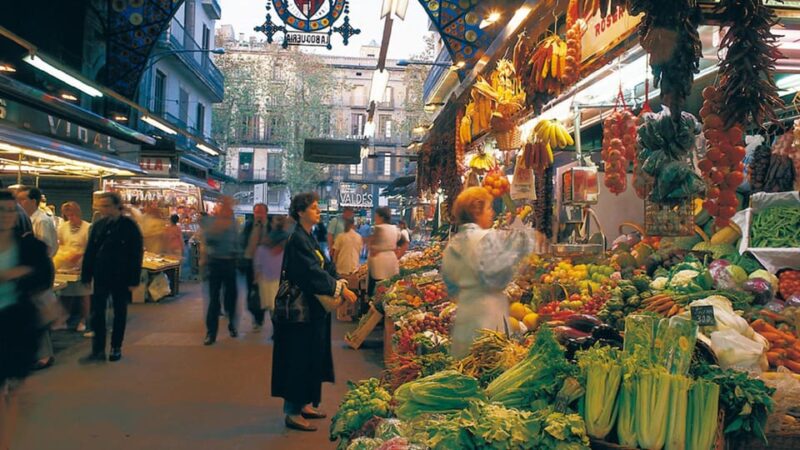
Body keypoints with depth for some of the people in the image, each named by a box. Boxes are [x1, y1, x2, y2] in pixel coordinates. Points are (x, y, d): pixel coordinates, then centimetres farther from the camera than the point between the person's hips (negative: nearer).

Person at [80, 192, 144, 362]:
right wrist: (86, 276, 3)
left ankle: (116, 348, 21)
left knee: (120, 313, 9)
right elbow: (89, 252, 7)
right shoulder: (97, 226, 4)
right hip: (101, 277, 3)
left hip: (121, 278, -3)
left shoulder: (129, 226, -8)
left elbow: (137, 254, -9)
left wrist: (134, 280, -12)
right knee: (97, 313, 0)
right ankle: (98, 350, 6)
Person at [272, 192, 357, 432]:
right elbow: (312, 273, -23)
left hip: (314, 308, 10)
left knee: (313, 356, 16)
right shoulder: (297, 239, -16)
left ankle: (304, 404, 28)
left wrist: (341, 284, -5)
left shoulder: (309, 238, 13)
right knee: (300, 358, -2)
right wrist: (340, 290, -20)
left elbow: (326, 266, 10)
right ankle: (292, 413, 9)